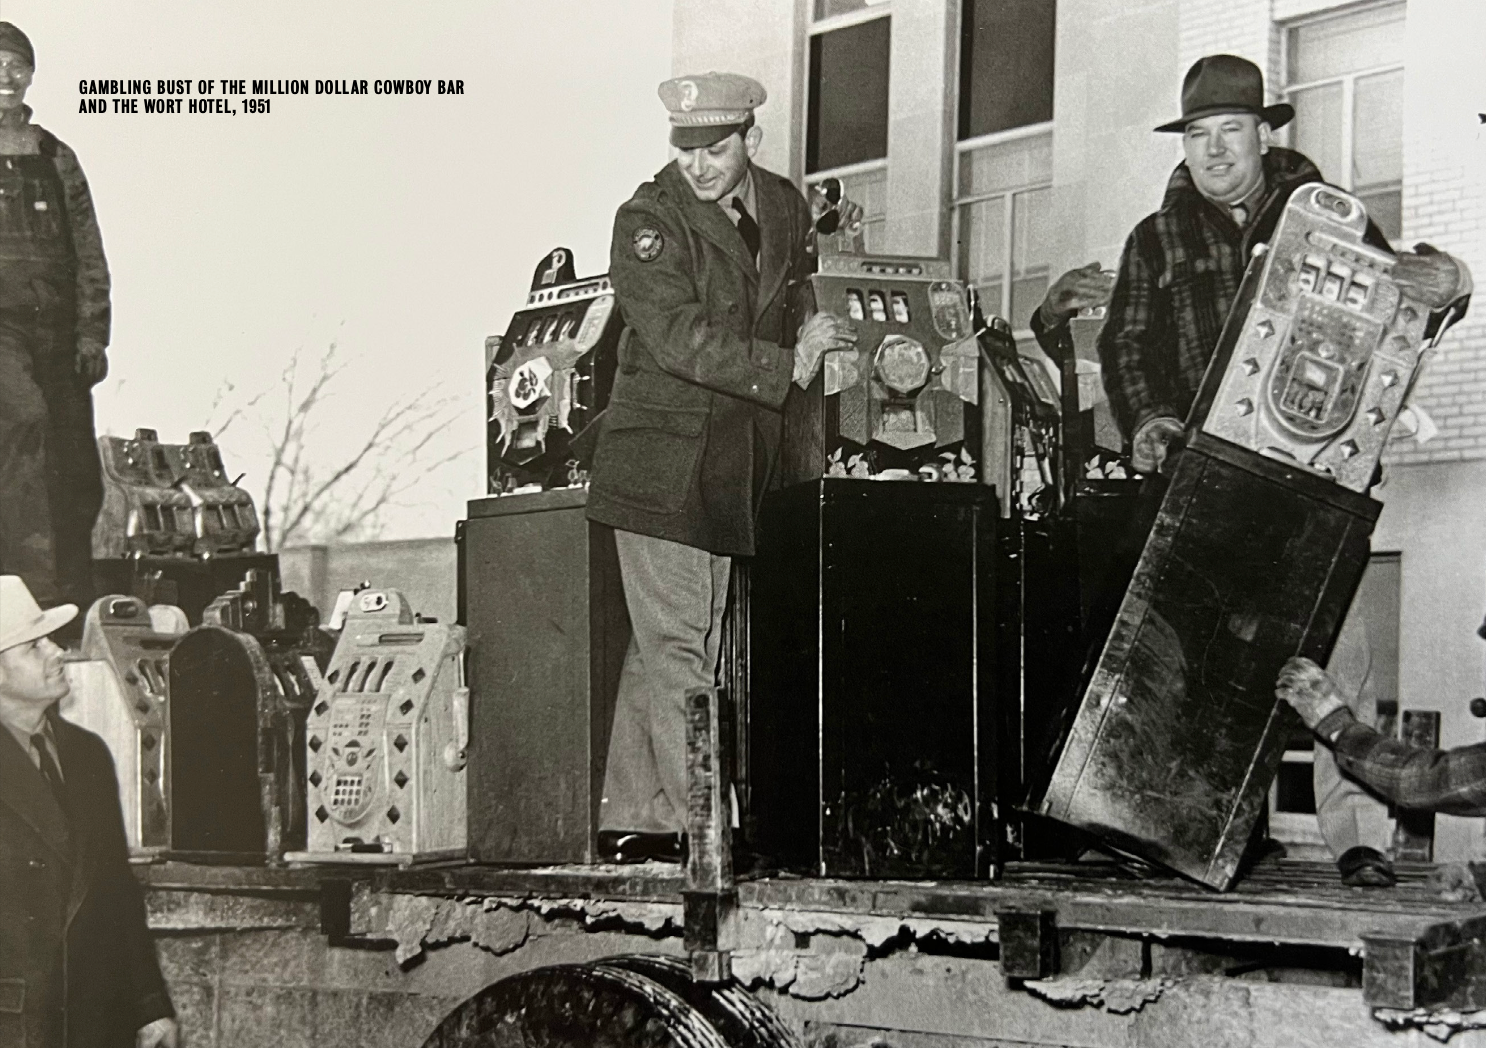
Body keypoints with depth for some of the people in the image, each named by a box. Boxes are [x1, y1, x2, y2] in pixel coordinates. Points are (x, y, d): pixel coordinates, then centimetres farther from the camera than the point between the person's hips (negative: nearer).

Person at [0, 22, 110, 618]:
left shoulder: (57, 161, 18)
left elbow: (90, 255, 16)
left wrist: (92, 333, 5)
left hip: (57, 332, 4)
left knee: (78, 473, -1)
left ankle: (76, 606, 5)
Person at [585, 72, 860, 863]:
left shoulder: (785, 206, 8)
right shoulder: (646, 221, -11)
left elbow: (805, 293, 28)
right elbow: (682, 341, -20)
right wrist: (788, 365, -20)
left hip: (731, 466, 7)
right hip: (660, 460, -6)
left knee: (664, 647, 11)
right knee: (675, 645, -8)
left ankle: (626, 821, 17)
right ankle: (695, 825, -8)